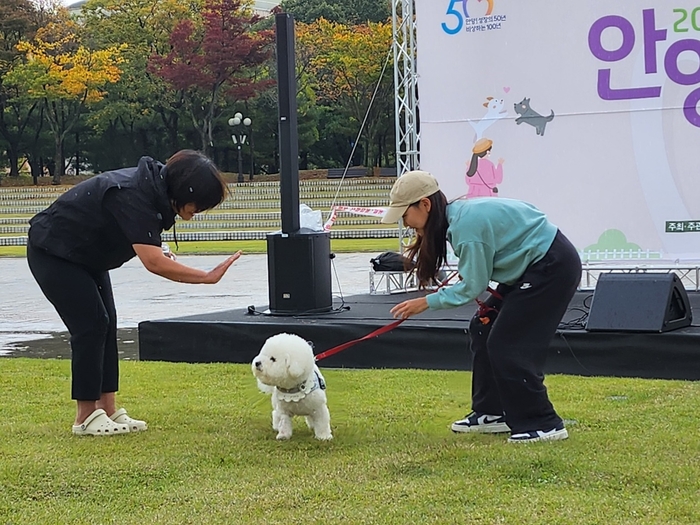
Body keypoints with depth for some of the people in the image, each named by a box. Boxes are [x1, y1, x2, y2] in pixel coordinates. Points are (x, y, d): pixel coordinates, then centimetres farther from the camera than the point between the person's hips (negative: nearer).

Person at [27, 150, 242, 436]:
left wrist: (160, 251, -7)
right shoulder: (133, 196, -34)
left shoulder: (155, 185, -5)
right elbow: (153, 262, -40)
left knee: (106, 324, 4)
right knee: (91, 324, -12)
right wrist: (208, 277, -36)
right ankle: (86, 418, -5)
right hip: (52, 252, -10)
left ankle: (108, 409, 7)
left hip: (86, 256, 10)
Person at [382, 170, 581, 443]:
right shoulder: (459, 212, 5)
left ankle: (543, 425, -4)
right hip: (533, 266, 10)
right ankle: (492, 413, 19)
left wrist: (427, 302, -10)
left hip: (553, 268, -10)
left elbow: (472, 287, -17)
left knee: (507, 346, -10)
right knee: (483, 328, 12)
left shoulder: (467, 225, -24)